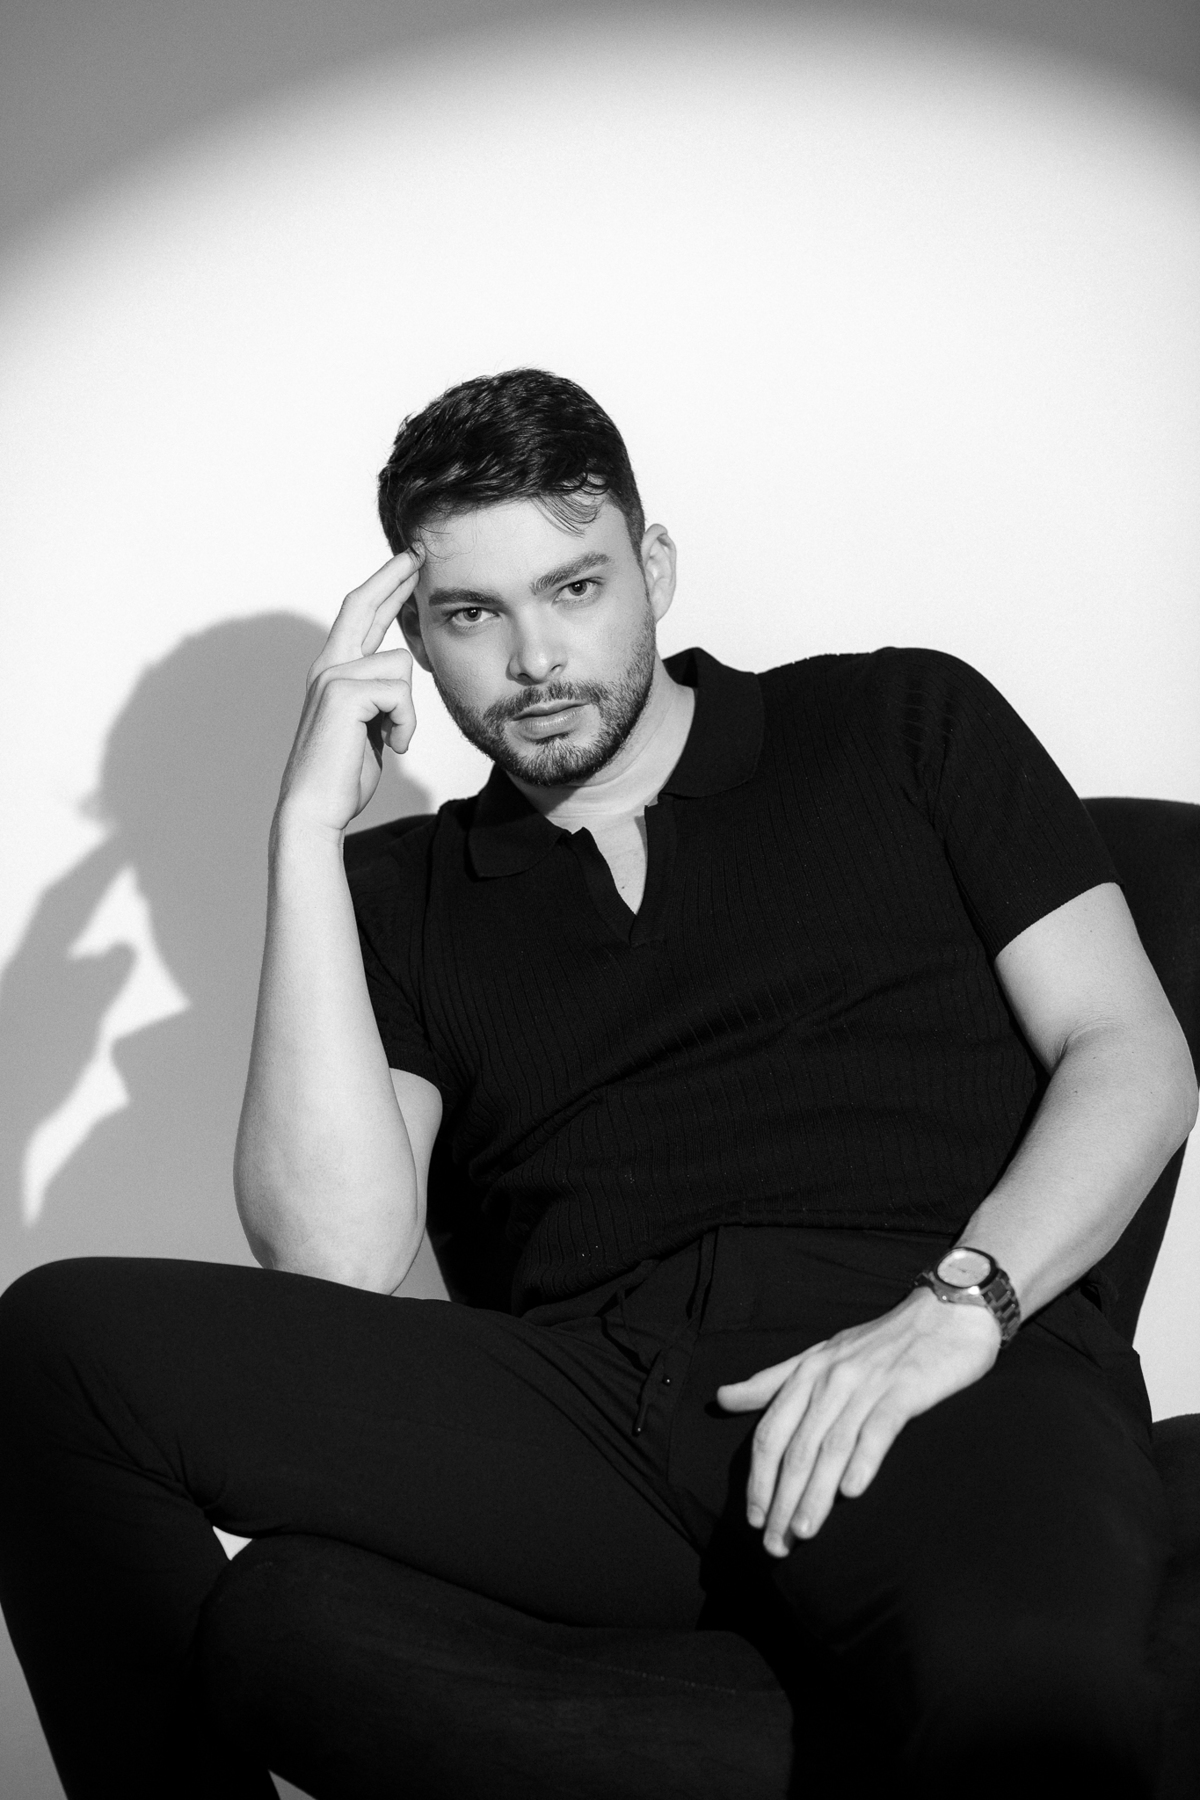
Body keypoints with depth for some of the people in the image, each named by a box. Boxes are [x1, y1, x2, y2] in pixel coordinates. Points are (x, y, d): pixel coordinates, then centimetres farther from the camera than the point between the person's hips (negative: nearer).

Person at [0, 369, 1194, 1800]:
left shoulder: (902, 721, 19)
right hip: (596, 1399, 3)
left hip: (946, 1374, -3)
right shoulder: (405, 896, 21)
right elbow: (335, 1260, 4)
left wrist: (957, 1305, -9)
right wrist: (309, 827, 4)